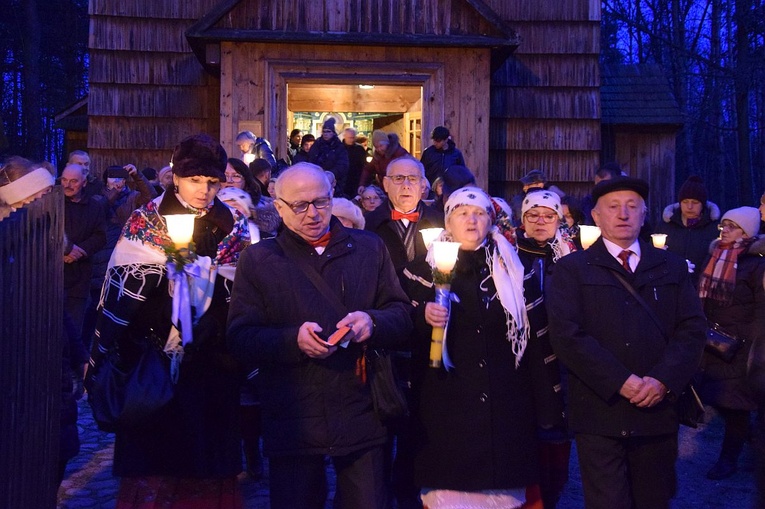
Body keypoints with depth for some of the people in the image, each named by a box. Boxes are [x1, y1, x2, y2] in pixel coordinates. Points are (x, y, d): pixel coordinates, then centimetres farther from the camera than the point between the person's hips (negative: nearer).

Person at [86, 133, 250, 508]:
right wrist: (99, 355, -11)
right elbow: (120, 291, -8)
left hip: (215, 362, 2)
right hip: (152, 357, -2)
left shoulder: (234, 226, 4)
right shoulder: (145, 222, -4)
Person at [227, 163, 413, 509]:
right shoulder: (257, 260, 5)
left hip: (361, 416, 1)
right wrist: (293, 340, -19)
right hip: (292, 425, -1)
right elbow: (240, 339, -2)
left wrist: (371, 322, -14)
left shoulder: (369, 248, 10)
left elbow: (402, 316, 8)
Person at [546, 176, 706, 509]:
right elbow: (566, 334, -8)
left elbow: (693, 328, 4)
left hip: (658, 411, 3)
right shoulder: (571, 269, 3)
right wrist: (621, 382, -16)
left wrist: (664, 379, -12)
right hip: (600, 415, -3)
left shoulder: (672, 267, 13)